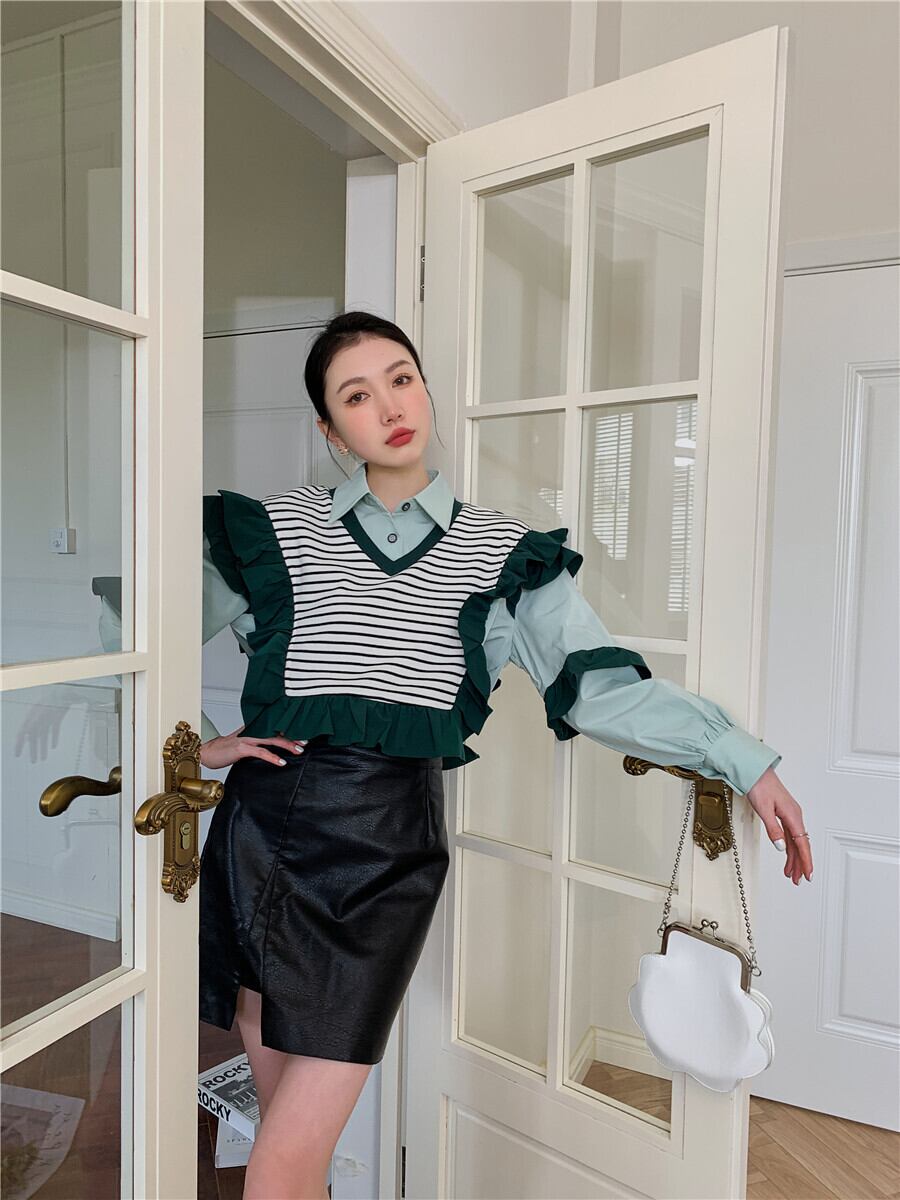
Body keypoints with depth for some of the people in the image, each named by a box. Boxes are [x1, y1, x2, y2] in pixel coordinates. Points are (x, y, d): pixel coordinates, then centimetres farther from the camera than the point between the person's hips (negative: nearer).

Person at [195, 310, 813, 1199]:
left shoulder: (500, 550, 4)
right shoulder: (272, 532, 5)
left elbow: (597, 682, 0)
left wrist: (745, 760, -5)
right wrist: (193, 744, 3)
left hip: (389, 846, -2)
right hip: (267, 827, 2)